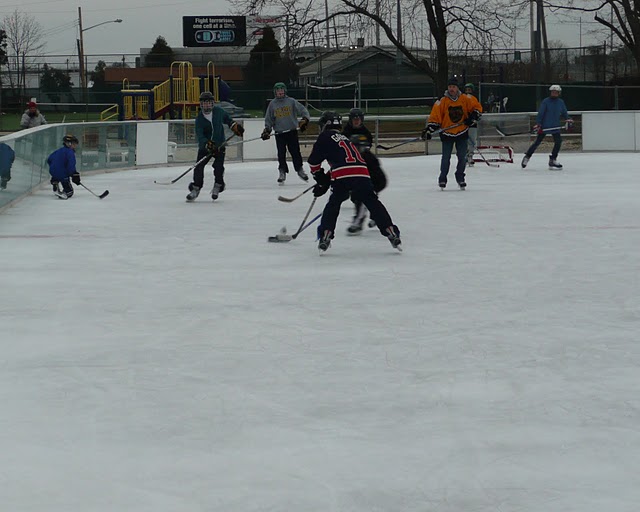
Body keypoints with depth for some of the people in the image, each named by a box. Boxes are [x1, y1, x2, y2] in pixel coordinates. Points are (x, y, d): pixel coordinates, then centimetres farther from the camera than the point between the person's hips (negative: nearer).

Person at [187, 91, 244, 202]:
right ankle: (196, 188, 4)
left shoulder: (218, 111, -3)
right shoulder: (199, 118, -12)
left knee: (219, 166, -13)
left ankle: (218, 186, 5)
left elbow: (227, 118, 20)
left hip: (219, 144, 1)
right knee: (199, 166, -8)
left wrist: (235, 127, 16)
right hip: (204, 145, -1)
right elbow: (199, 135, -22)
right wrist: (208, 144, -36)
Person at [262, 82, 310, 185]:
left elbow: (303, 110, -1)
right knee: (281, 154, -1)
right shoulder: (272, 104, 6)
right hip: (279, 133, 1)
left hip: (292, 131, -1)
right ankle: (282, 172, 9)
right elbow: (268, 119, 11)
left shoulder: (291, 102, 0)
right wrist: (267, 130, 0)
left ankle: (300, 170, 16)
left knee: (295, 152, 1)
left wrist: (304, 120, -16)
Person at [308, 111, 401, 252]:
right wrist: (326, 182, 39)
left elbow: (314, 160, 11)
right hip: (362, 174, 5)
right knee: (373, 203, 12)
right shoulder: (344, 139, 36)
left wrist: (319, 177, 26)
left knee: (333, 204, 12)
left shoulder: (325, 137, 13)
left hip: (342, 177, -5)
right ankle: (392, 233, 4)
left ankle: (325, 235, 1)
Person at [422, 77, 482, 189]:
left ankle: (460, 178, 19)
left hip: (462, 133, 2)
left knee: (462, 157, 4)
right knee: (446, 158, -3)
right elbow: (434, 117, -6)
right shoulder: (442, 102, -7)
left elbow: (477, 107, 7)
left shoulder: (465, 99, -3)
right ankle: (442, 179, 10)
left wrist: (473, 118, -8)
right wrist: (428, 130, -15)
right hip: (447, 133, -2)